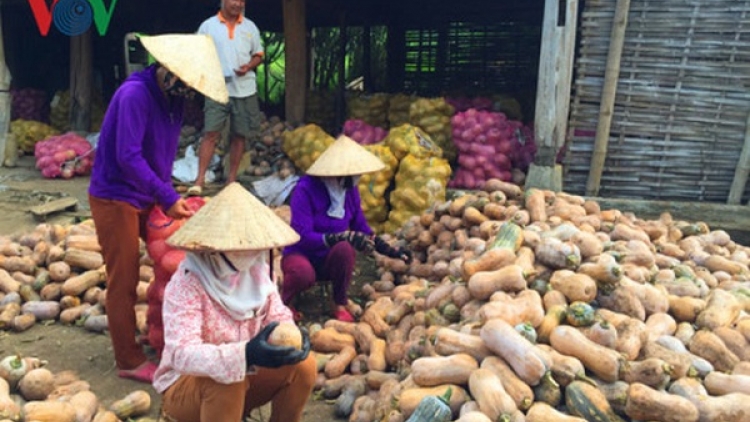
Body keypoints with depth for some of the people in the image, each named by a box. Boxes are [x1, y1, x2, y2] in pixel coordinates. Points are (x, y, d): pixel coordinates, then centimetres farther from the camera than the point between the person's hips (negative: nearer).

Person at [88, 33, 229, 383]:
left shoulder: (171, 96, 4)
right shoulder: (135, 94, -22)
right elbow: (128, 157, -28)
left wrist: (168, 192, 1)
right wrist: (168, 198, -27)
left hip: (146, 196, 8)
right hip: (116, 198, -8)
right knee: (123, 281, -1)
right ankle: (129, 362, 11)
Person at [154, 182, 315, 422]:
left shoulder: (257, 270, -9)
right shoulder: (187, 283, -27)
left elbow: (278, 316, -4)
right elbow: (181, 353, -36)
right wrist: (245, 355, -51)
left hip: (244, 374, 6)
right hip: (184, 384, -5)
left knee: (303, 365, -14)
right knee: (226, 382, -36)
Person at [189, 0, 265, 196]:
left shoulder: (250, 27, 9)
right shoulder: (208, 26, 3)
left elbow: (258, 55, 12)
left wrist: (249, 66, -9)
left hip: (245, 90, 2)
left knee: (239, 135, 6)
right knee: (210, 133, -9)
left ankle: (232, 178, 16)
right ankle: (200, 179, -6)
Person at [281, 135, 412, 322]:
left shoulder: (350, 190, -5)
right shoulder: (306, 189, -22)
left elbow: (362, 228, 10)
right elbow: (303, 236, -29)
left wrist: (389, 250, 3)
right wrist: (343, 236, -38)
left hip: (329, 259, 4)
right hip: (301, 255, -4)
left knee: (345, 249, -32)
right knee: (304, 274, -40)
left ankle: (340, 305, -10)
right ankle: (283, 302, -5)